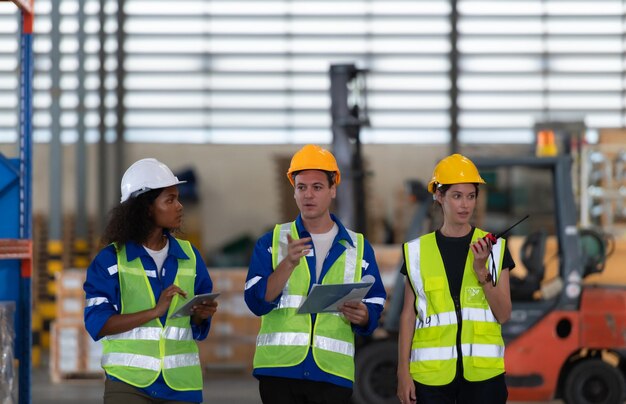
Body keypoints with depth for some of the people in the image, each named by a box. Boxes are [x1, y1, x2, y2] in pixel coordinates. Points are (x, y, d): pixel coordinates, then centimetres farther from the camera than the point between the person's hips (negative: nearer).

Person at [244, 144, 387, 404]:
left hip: (334, 373, 1)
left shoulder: (358, 248, 12)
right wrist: (289, 263, -19)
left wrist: (362, 316, -13)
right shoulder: (272, 242, 8)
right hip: (279, 370, -1)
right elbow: (256, 301, -5)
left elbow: (375, 305, 11)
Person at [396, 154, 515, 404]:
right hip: (431, 373, 0)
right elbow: (408, 315, 8)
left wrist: (482, 271, -12)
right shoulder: (417, 252, 7)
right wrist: (403, 371, 2)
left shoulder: (495, 249, 6)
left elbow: (503, 315, 1)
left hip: (482, 372, 0)